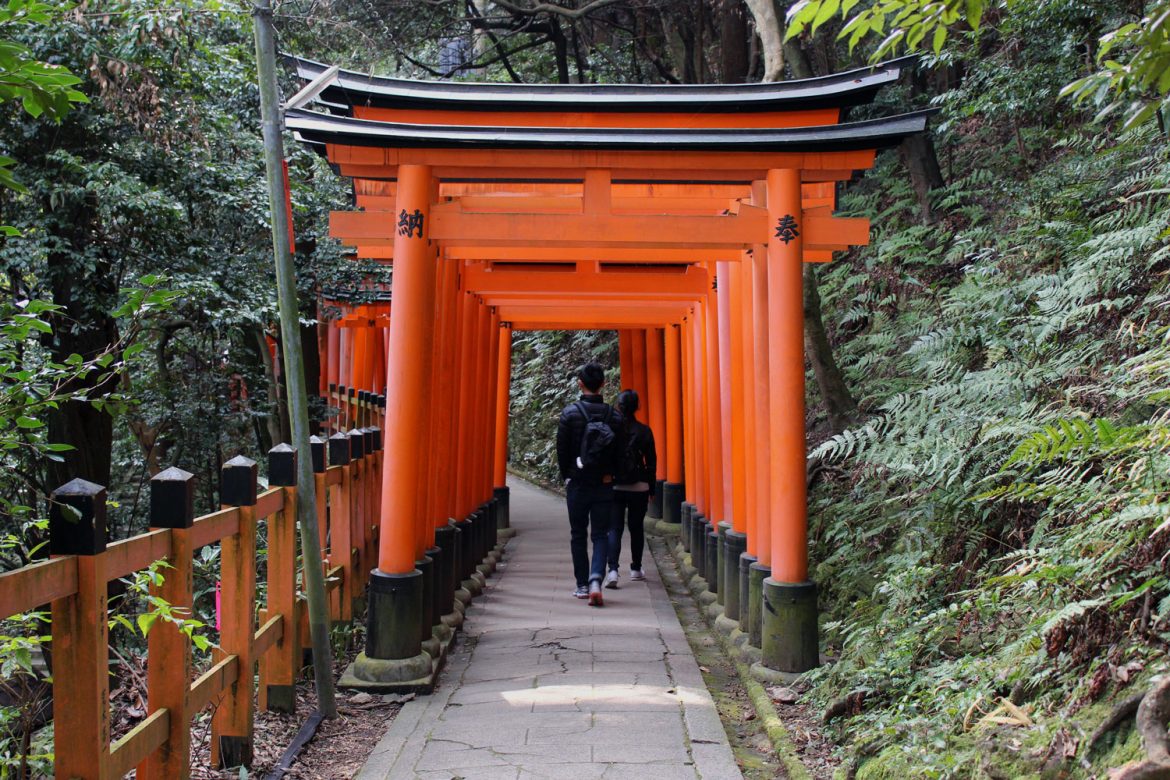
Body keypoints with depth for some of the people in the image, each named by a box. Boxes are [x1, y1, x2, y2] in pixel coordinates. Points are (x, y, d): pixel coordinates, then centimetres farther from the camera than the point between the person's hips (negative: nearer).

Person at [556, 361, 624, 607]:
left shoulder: (570, 413, -6)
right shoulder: (614, 415, -1)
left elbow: (562, 449, -3)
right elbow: (620, 451, 0)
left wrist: (566, 476, 10)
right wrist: (609, 475, 12)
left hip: (577, 483, -1)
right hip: (604, 485, 1)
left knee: (578, 535, 11)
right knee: (601, 535, 4)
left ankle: (582, 585, 15)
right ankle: (595, 579, -15)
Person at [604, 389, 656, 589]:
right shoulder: (644, 431, -3)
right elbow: (652, 462, 1)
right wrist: (651, 489, 10)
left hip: (614, 487, -1)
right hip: (639, 488, 1)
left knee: (614, 529, 0)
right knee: (636, 528, 14)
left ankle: (613, 570, -16)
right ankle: (636, 569, 23)